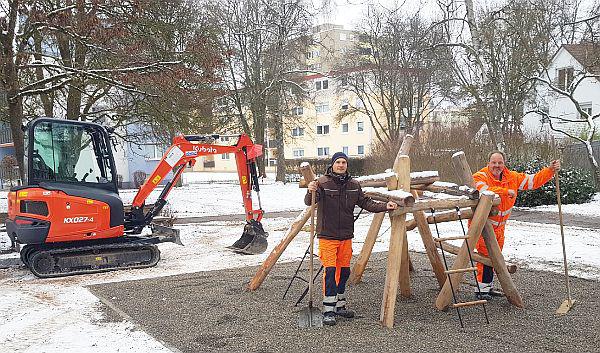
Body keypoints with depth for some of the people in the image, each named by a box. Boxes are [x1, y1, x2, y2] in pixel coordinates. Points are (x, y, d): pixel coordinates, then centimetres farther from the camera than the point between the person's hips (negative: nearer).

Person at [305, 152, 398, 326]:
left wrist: (385, 206, 1)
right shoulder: (323, 182, -10)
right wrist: (311, 192, -42)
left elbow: (366, 202, 13)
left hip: (346, 236, 5)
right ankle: (328, 311, -1)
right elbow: (309, 202, -20)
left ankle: (339, 306, 30)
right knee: (330, 271, -9)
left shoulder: (353, 185, 6)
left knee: (344, 271, 14)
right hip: (327, 236, -5)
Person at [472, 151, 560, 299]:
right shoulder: (480, 177, -16)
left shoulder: (512, 177, 1)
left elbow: (534, 180, 3)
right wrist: (506, 191, -34)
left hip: (499, 226, 7)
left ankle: (488, 286, 28)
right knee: (486, 254, -12)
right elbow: (485, 191, -36)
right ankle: (481, 289, -2)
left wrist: (550, 170, -10)